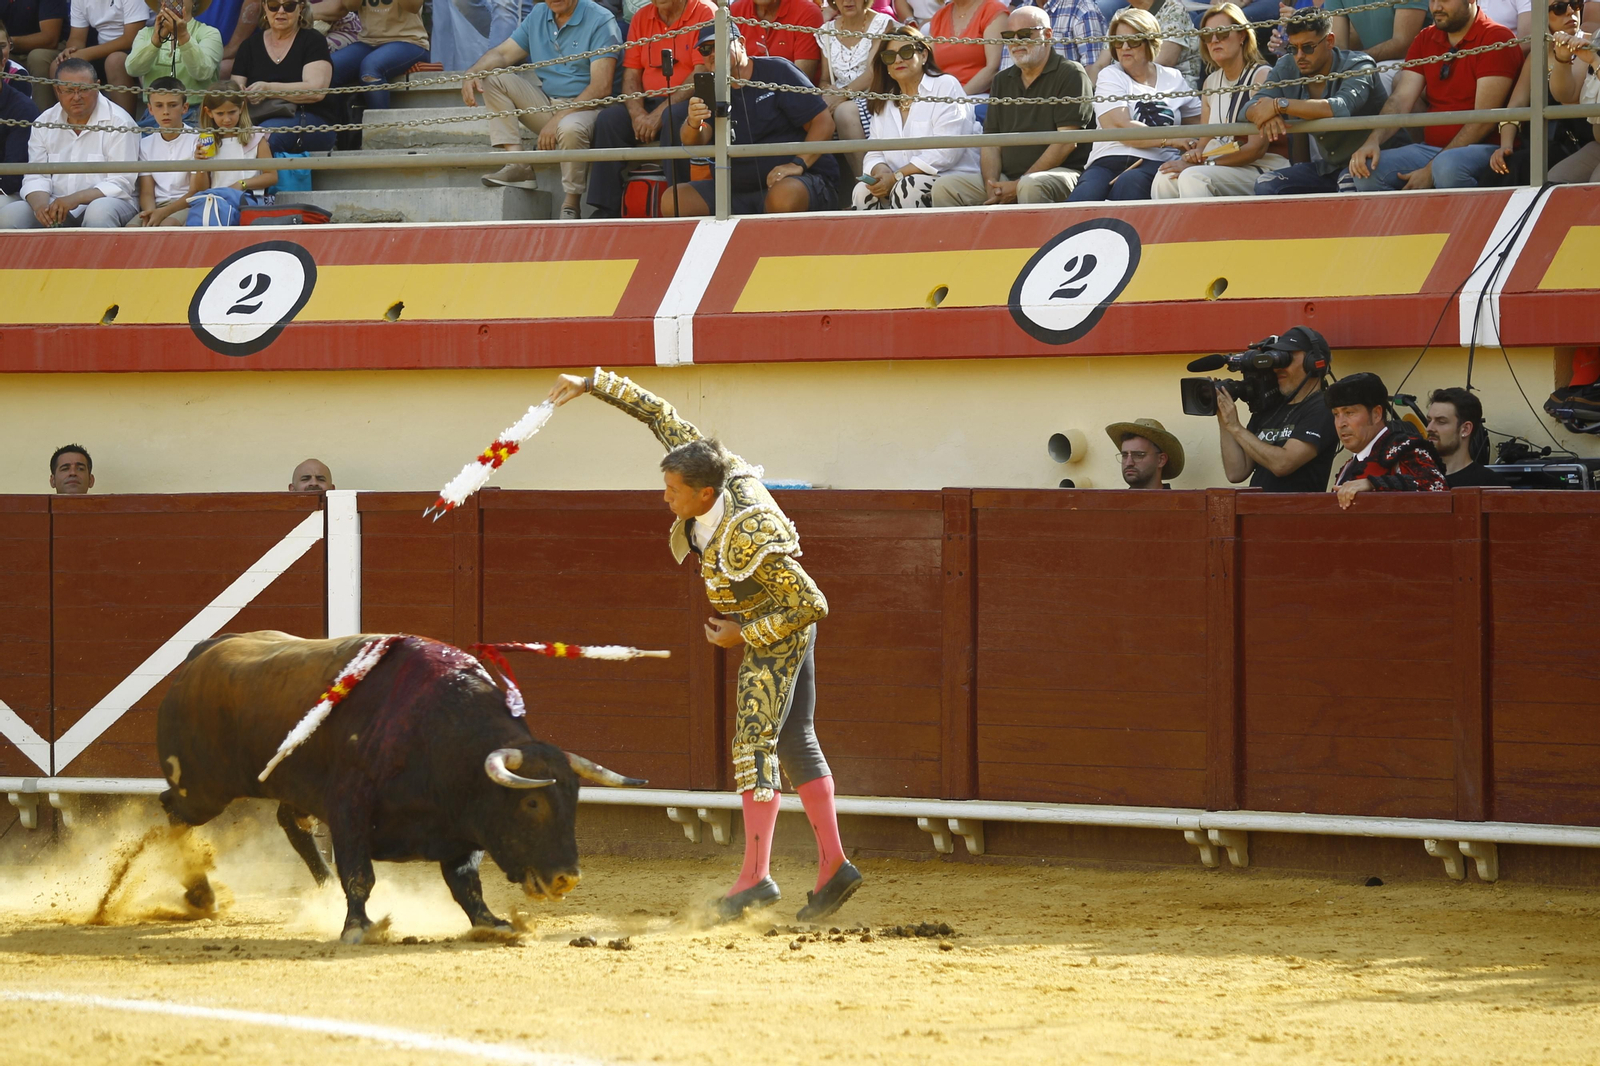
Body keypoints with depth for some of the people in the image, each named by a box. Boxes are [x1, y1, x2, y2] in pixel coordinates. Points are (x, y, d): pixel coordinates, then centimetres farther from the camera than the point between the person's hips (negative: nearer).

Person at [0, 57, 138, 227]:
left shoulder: (119, 122, -5)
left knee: (100, 211, -39)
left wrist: (75, 199, -25)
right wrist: (40, 204, -18)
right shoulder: (44, 123, 10)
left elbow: (121, 185, -11)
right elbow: (35, 177, 6)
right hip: (56, 206, 4)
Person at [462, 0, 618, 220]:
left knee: (570, 129, -39)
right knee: (493, 79, -6)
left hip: (585, 107, -7)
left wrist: (558, 119, -25)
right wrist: (473, 73, -12)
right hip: (545, 101, 7)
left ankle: (571, 206, -21)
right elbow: (502, 54, 10)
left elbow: (601, 87, -19)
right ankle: (517, 166, -16)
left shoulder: (600, 21, -12)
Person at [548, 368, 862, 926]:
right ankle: (833, 866, 12)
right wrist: (591, 383, -3)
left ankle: (755, 876, -13)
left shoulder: (750, 543, -37)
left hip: (780, 630, -9)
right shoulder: (710, 466, -16)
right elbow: (659, 413, -3)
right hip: (778, 625, 9)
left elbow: (813, 604, -31)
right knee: (794, 739, 10)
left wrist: (744, 633, -22)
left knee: (754, 743, -11)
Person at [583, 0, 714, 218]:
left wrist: (659, 114, -20)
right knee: (609, 118, -20)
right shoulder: (642, 18, 12)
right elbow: (631, 75, 9)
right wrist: (637, 114, -12)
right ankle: (605, 212, -21)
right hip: (649, 104, 5)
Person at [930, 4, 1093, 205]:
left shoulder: (1070, 74, -1)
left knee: (1031, 187, -40)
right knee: (945, 188, -15)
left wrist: (1019, 185, -14)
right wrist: (992, 185, -7)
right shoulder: (1003, 81, 20)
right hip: (1007, 178, 6)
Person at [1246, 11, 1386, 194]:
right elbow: (1251, 109, -9)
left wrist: (1279, 105, -37)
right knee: (1266, 185, -14)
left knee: (1349, 180, -39)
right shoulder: (1287, 68, 0)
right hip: (1327, 169, 6)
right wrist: (1268, 115, -35)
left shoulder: (1358, 67, -19)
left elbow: (1341, 109, -39)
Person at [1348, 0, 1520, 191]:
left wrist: (1431, 170, -20)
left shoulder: (1496, 38, -8)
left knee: (1448, 167, -39)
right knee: (1366, 170, -18)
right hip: (1432, 146, 6)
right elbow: (1400, 100, 5)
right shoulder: (1426, 39, 14)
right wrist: (1373, 140, -17)